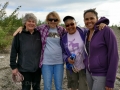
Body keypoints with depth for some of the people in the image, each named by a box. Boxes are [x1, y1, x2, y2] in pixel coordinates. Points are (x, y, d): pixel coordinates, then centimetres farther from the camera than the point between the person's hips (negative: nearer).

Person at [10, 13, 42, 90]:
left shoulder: (39, 34, 0)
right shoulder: (19, 34, -6)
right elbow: (14, 51, -6)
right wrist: (14, 67, -7)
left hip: (37, 68, 3)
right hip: (24, 68, -2)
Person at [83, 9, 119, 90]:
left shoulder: (106, 30, -17)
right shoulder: (88, 33, 6)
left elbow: (114, 55, -18)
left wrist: (110, 81, -19)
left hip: (102, 75, -7)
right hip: (89, 72, 8)